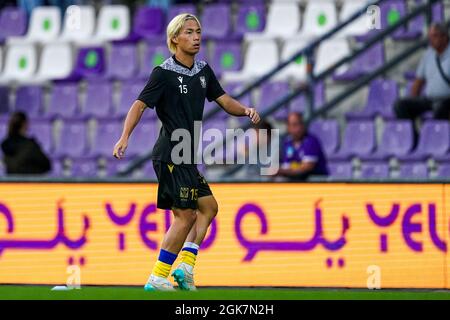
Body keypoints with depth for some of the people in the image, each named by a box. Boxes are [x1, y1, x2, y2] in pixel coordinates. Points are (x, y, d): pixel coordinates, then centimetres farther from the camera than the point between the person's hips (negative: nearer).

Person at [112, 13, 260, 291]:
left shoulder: (203, 70, 12)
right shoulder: (164, 73, -11)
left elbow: (224, 101, 14)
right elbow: (140, 105, -16)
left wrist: (245, 110, -7)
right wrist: (125, 137, -29)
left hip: (186, 158, 9)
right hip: (170, 156, -9)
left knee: (208, 206, 10)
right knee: (186, 215, -9)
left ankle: (185, 266, 7)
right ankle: (158, 278, -5)